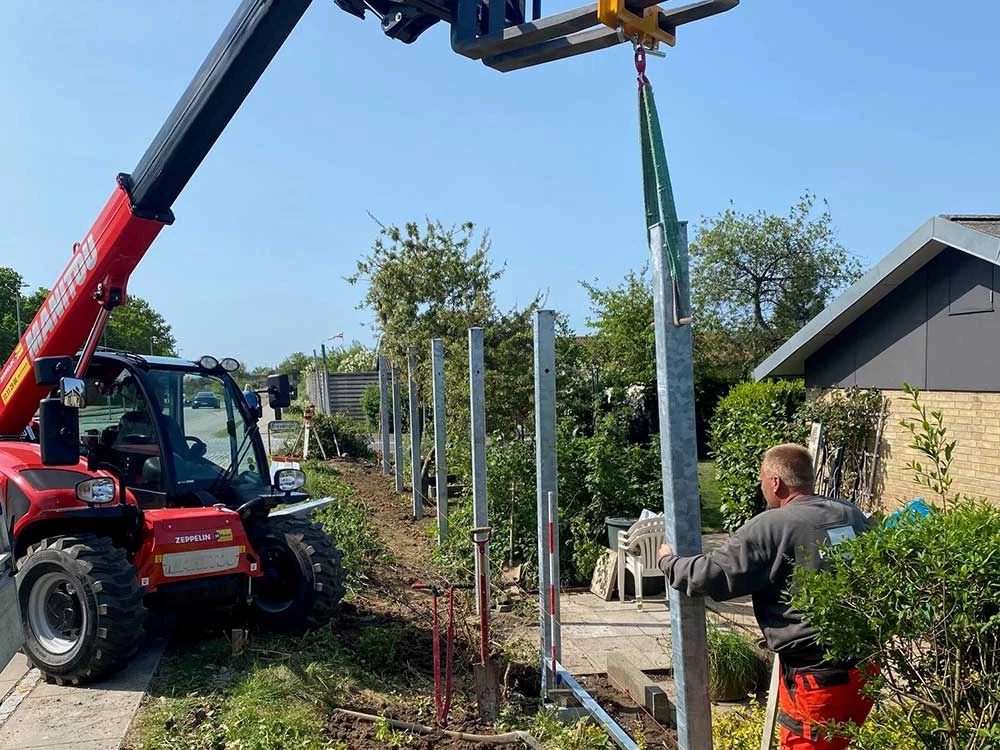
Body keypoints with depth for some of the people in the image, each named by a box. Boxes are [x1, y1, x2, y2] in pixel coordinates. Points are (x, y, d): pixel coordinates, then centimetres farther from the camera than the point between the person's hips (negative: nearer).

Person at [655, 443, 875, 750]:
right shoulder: (853, 516, 7)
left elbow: (711, 575, -14)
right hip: (865, 666, 8)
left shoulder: (769, 527, -16)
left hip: (817, 677, -7)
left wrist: (668, 561, 5)